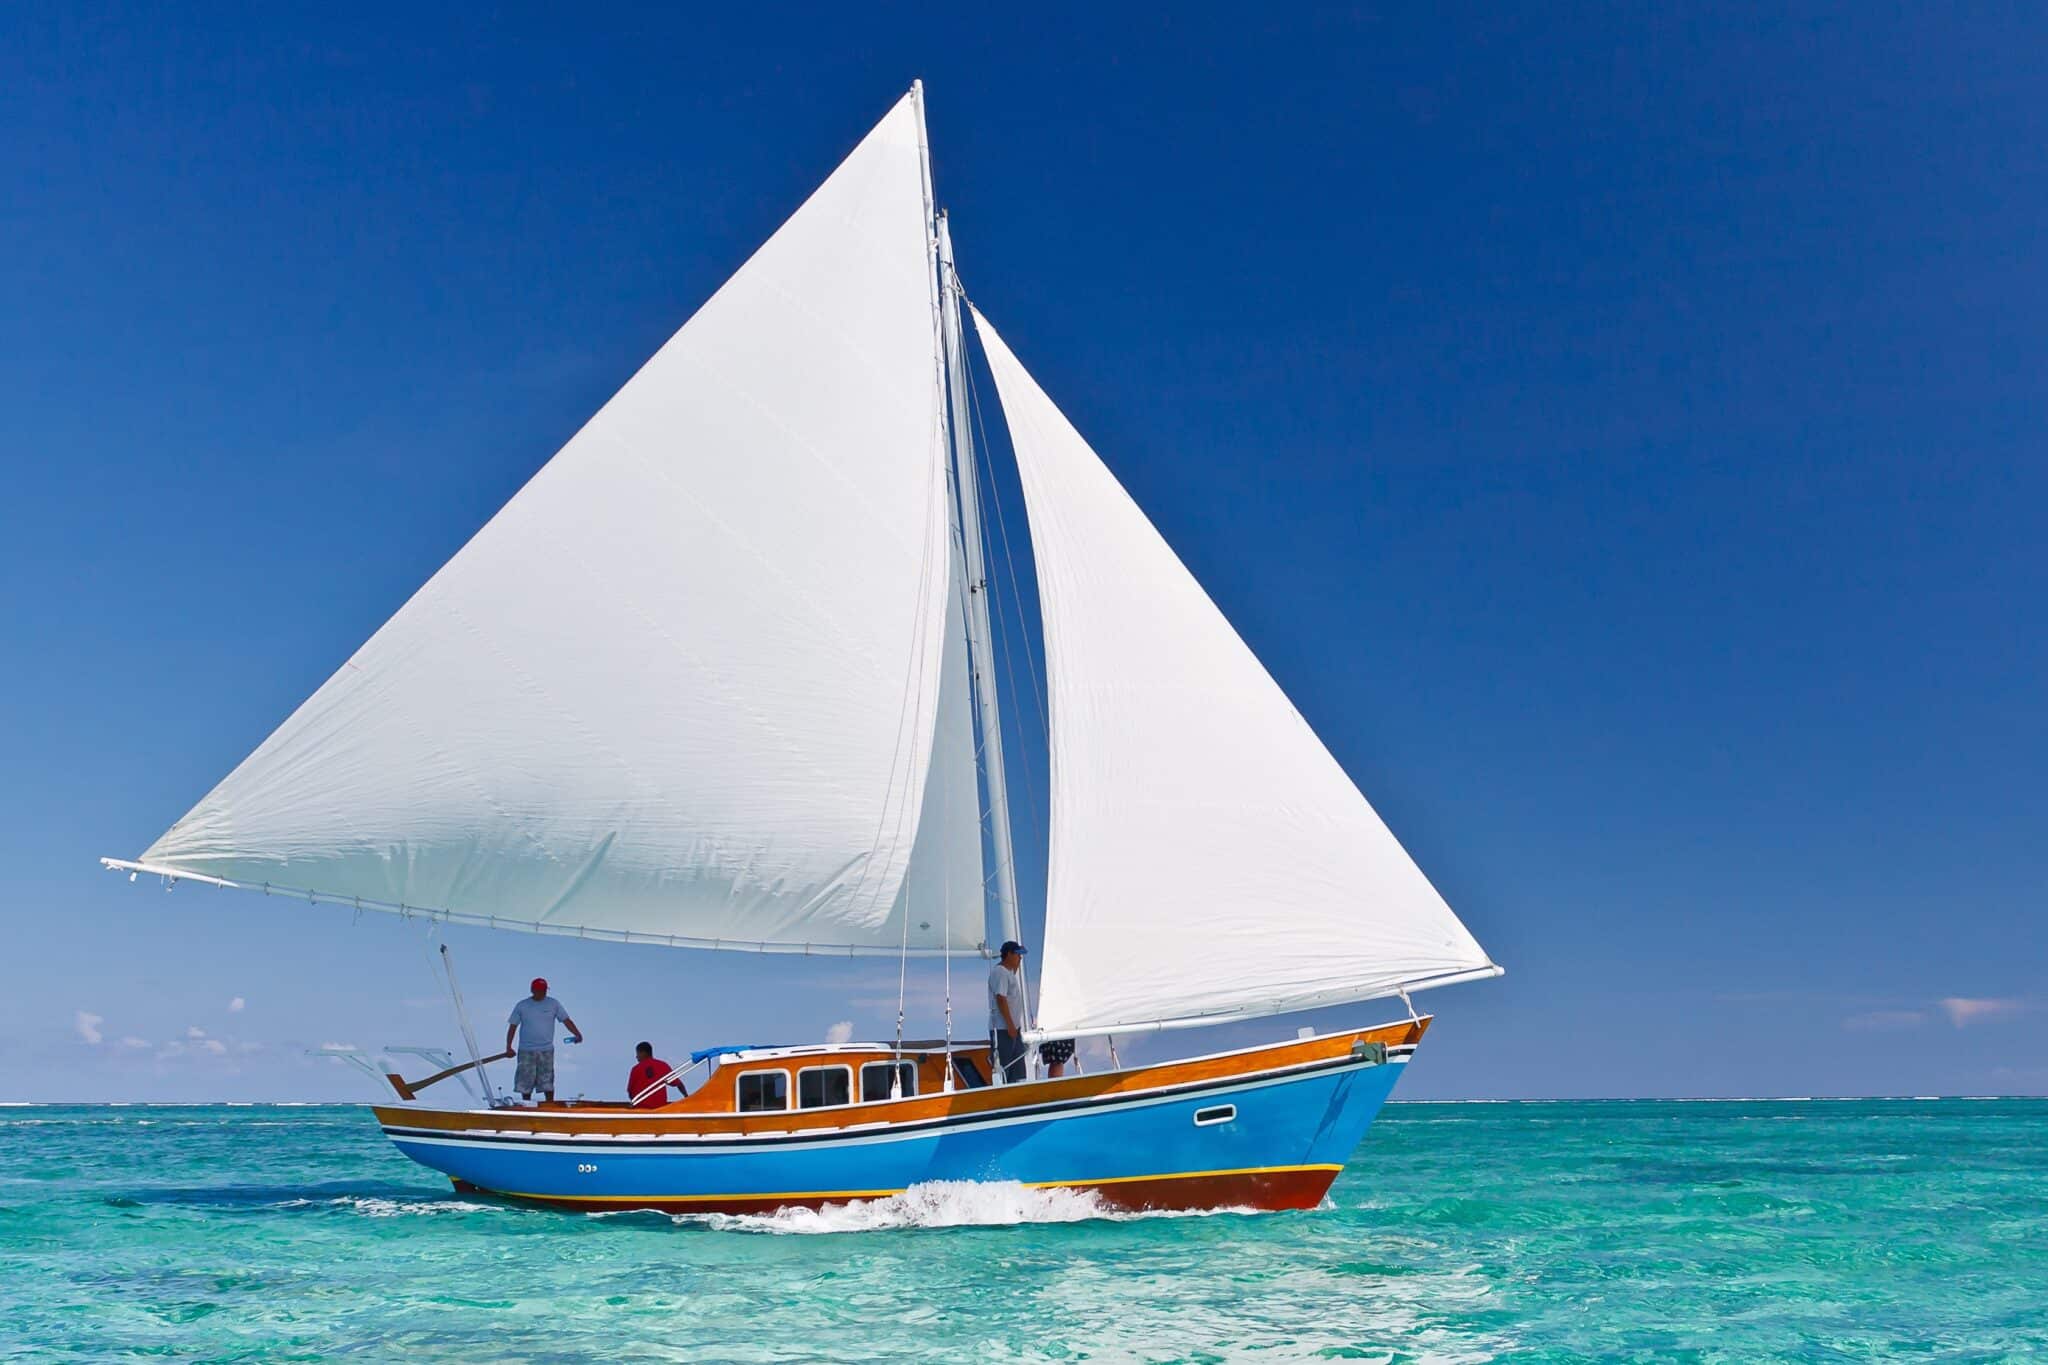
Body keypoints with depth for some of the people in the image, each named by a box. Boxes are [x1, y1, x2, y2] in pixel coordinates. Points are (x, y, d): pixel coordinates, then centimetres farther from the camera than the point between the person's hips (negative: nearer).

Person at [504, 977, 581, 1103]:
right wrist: (508, 1046, -4)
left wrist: (577, 1034, -16)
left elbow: (566, 1020, -1)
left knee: (547, 1082, -3)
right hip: (526, 1051, 0)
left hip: (546, 1050, 0)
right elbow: (513, 1026, 4)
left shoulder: (554, 1004, 2)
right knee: (525, 1083, 4)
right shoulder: (522, 1006, 2)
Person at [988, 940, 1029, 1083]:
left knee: (1017, 1067, 11)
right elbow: (1001, 999, -20)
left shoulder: (1009, 972, 17)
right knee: (1002, 1067, -8)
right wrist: (1010, 1025, -21)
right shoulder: (999, 972, -14)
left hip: (1013, 1027, 10)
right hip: (1002, 1028, -10)